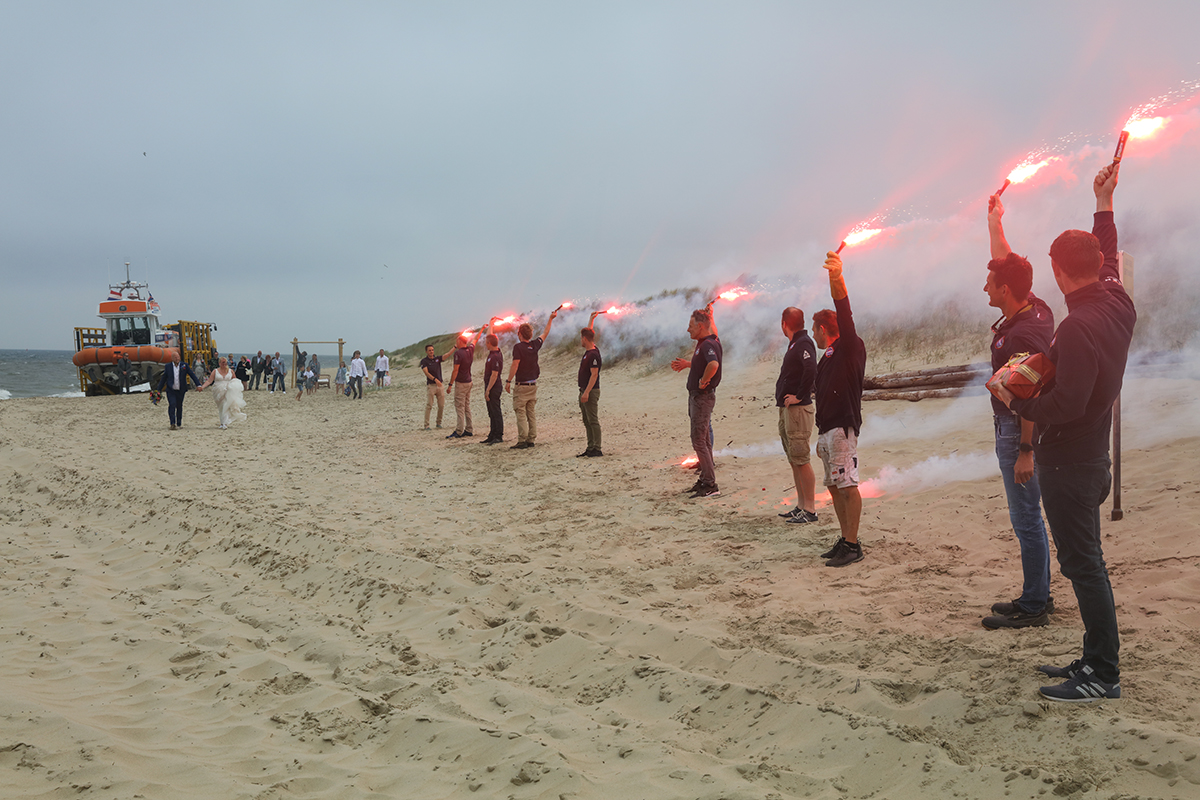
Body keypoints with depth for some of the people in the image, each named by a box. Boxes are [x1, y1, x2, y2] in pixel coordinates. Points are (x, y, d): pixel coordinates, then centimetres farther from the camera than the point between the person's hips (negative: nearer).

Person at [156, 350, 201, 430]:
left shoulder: (184, 366, 2)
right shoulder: (168, 366, 3)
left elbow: (192, 375, 1)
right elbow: (163, 379, 8)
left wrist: (198, 385, -8)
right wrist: (159, 390, 8)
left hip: (180, 391, 1)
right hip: (171, 390, -1)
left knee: (179, 407, 9)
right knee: (172, 405, -15)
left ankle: (179, 424, 21)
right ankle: (173, 424, -19)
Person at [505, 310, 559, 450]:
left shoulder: (518, 347, -13)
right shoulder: (534, 345, 5)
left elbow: (515, 365, -18)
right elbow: (545, 334, 21)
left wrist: (508, 381, -12)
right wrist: (551, 319, 32)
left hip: (522, 386, -6)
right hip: (533, 385, 6)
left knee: (520, 413, -5)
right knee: (531, 413, 10)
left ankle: (522, 441, -9)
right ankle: (531, 440, 11)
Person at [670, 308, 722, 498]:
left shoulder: (708, 344, -20)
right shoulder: (703, 343, 13)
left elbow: (714, 364, -40)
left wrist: (704, 381, -28)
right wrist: (687, 364, 29)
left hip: (703, 396, -11)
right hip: (696, 396, 11)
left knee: (699, 440, -9)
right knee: (703, 440, 15)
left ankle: (711, 485, -7)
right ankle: (705, 479, 23)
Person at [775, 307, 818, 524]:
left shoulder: (804, 343, -14)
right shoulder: (794, 344, 17)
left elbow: (811, 370, -29)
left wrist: (799, 396, -21)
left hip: (798, 409, -10)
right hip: (787, 410, 10)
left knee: (801, 460, -8)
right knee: (794, 461, 14)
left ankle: (810, 510, -4)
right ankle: (801, 506, 21)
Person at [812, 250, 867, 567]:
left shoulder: (849, 348, -4)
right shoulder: (826, 359, 23)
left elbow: (844, 315, -21)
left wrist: (836, 279, -37)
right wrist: (821, 436, 24)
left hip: (843, 427, -10)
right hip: (827, 429, 10)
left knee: (848, 485, -10)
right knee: (835, 486, 10)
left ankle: (853, 545, -9)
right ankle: (845, 540, 16)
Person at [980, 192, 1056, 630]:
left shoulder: (1022, 334, -22)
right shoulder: (1033, 310, 6)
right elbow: (1006, 261, 21)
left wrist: (1025, 451, -24)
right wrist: (994, 220, 25)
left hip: (1019, 431, -10)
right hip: (1012, 427, 10)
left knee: (1026, 519, -4)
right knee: (1027, 518, 16)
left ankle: (1032, 607, 4)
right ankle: (1037, 596, 25)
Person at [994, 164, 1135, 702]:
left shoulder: (1078, 327, -23)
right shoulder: (1117, 304, 4)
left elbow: (1066, 405, -27)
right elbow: (1108, 261, 25)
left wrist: (1015, 401, -12)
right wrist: (1104, 206, 34)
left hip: (1068, 463, -9)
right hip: (1091, 457, 9)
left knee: (1083, 564, -4)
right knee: (1086, 561, 16)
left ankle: (1103, 675, 3)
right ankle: (1096, 659, 25)